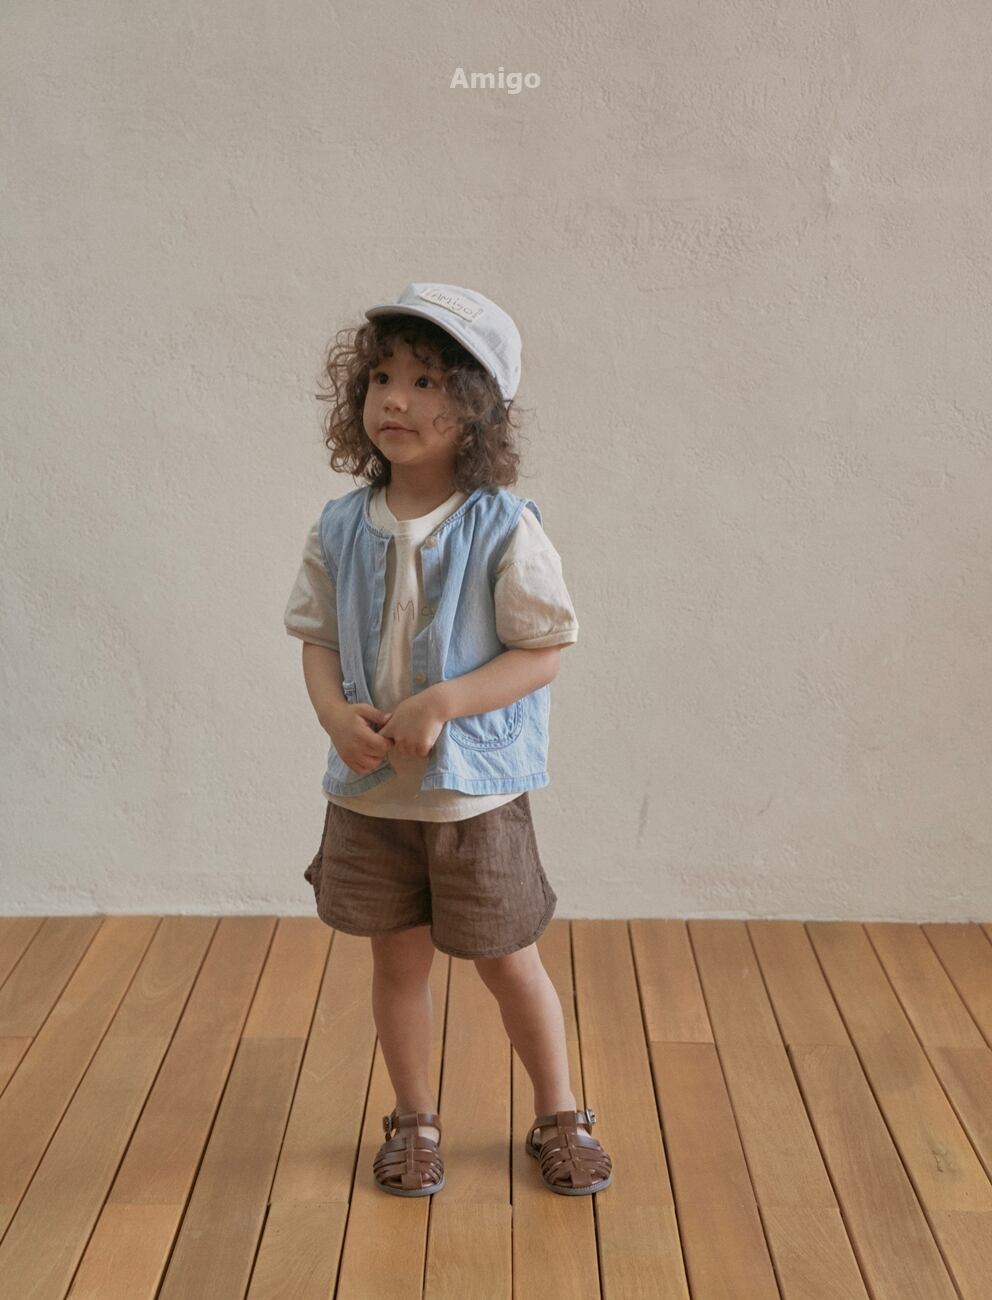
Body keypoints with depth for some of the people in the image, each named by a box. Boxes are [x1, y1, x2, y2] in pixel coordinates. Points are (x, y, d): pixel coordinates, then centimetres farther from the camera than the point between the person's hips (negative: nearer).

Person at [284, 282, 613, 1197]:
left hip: (477, 790, -3)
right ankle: (414, 1122, 36)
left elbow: (544, 652, -13)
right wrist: (335, 712, -15)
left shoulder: (505, 530, -14)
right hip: (369, 791, 4)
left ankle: (558, 1117, 34)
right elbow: (318, 638, 5)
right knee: (398, 958, 16)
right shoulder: (342, 528, -2)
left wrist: (440, 703, -24)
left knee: (508, 962, 11)